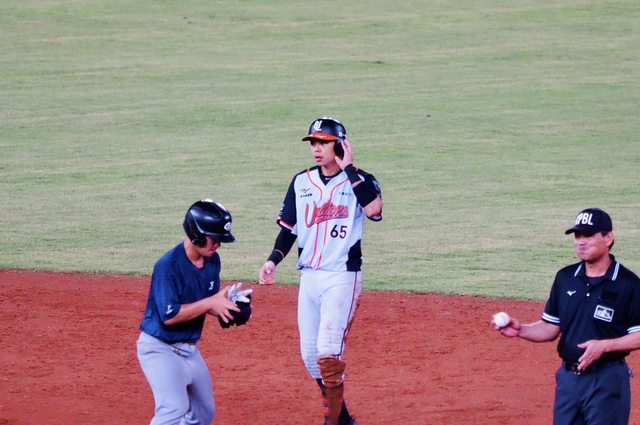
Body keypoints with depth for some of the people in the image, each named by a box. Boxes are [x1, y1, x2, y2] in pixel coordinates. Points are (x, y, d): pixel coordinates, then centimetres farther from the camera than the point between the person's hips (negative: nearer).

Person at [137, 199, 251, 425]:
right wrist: (210, 303, -24)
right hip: (161, 348, -9)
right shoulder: (168, 265, -24)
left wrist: (227, 304, -12)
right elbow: (169, 316, -26)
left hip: (190, 348, 9)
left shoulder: (211, 260, 1)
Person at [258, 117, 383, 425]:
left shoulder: (360, 181, -5)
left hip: (342, 277, -6)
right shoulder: (302, 182, 9)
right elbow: (288, 227, 14)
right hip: (308, 276, 6)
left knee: (328, 350, -17)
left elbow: (374, 209, -26)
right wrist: (273, 260, -2)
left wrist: (349, 169, -20)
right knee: (309, 353, 7)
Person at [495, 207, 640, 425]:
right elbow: (551, 327, 14)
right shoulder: (566, 278, 9)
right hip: (568, 377, 6)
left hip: (607, 381, -6)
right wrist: (521, 330, -4)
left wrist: (604, 345, -21)